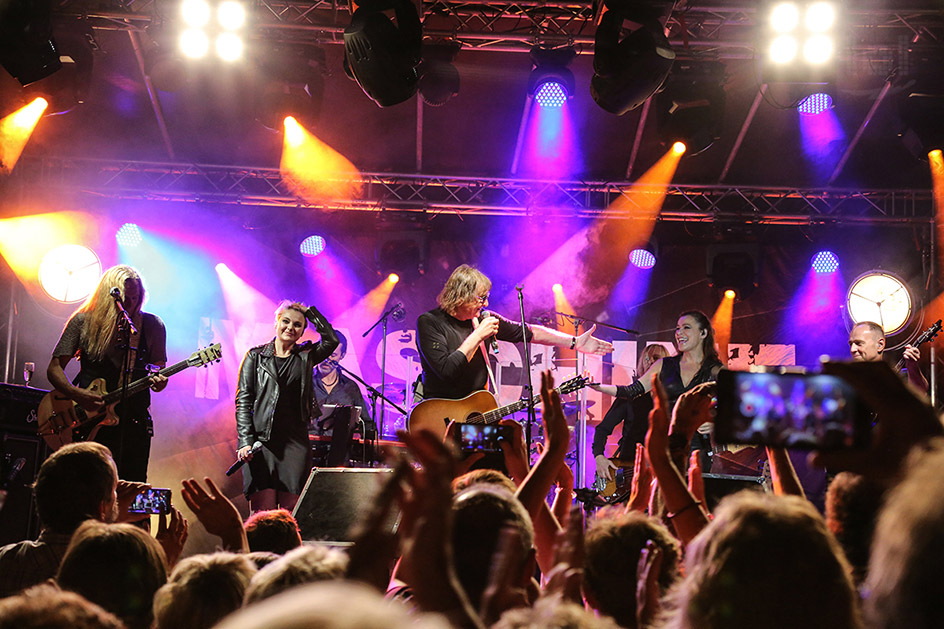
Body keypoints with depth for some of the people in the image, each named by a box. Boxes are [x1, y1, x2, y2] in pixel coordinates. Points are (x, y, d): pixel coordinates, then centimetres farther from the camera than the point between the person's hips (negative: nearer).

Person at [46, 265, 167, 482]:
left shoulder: (152, 325, 2)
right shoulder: (82, 322, -1)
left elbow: (158, 365, 10)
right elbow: (54, 368, 0)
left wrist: (158, 380, -14)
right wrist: (76, 394, -17)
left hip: (133, 419, 1)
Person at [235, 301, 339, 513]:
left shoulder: (306, 356, 13)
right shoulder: (255, 356, 9)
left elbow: (331, 339, -5)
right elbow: (243, 400, 4)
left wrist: (309, 312, 4)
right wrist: (245, 441, -7)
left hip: (295, 441, 2)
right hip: (261, 439, -1)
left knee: (292, 511, -2)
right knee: (262, 512, -8)